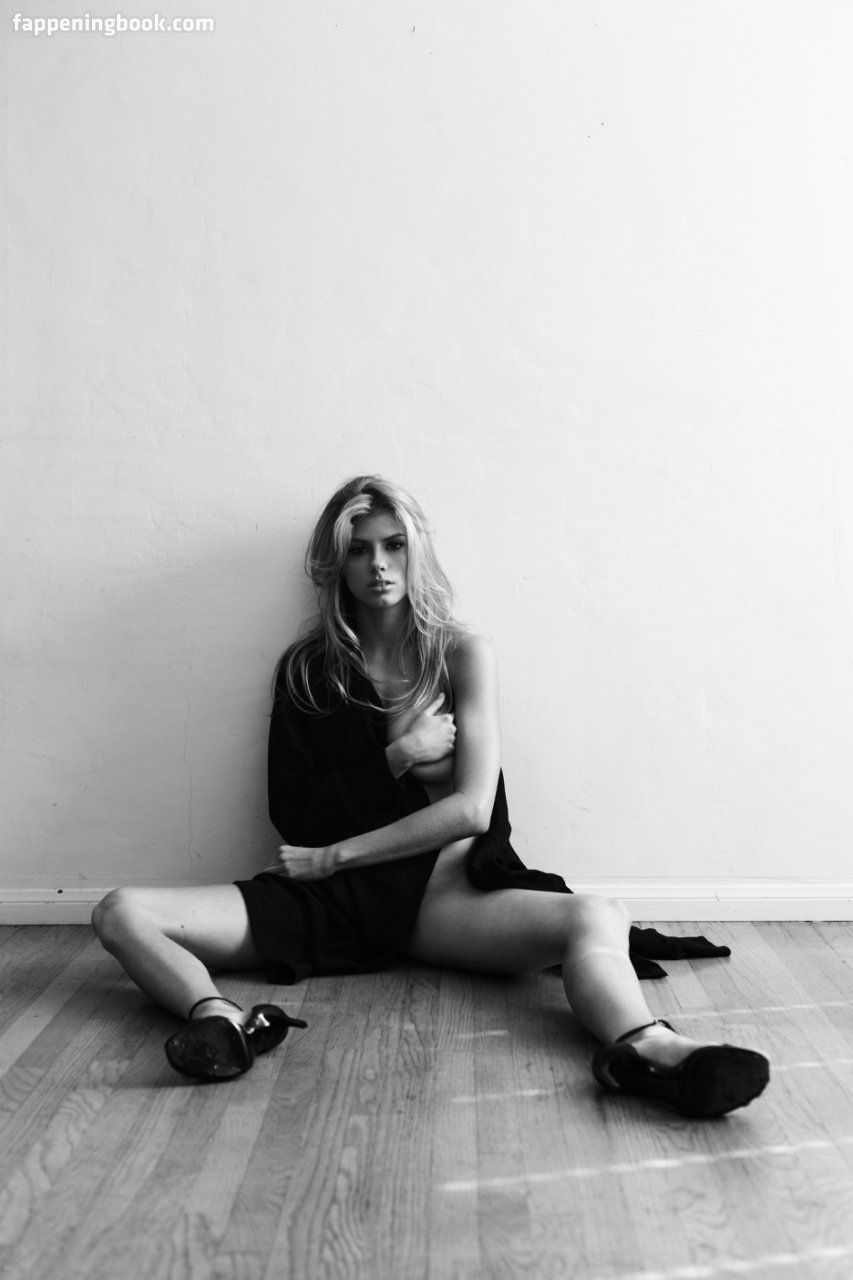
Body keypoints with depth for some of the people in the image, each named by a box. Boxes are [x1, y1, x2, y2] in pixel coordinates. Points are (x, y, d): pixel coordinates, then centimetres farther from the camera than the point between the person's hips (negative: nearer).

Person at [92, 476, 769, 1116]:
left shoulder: (464, 654, 5)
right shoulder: (306, 668, 9)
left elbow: (470, 808, -5)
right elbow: (292, 813, 3)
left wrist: (333, 856, -5)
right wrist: (396, 758, -9)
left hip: (437, 887, -1)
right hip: (324, 898, 2)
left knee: (594, 917, -29)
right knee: (120, 913, -17)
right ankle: (220, 1021, -43)